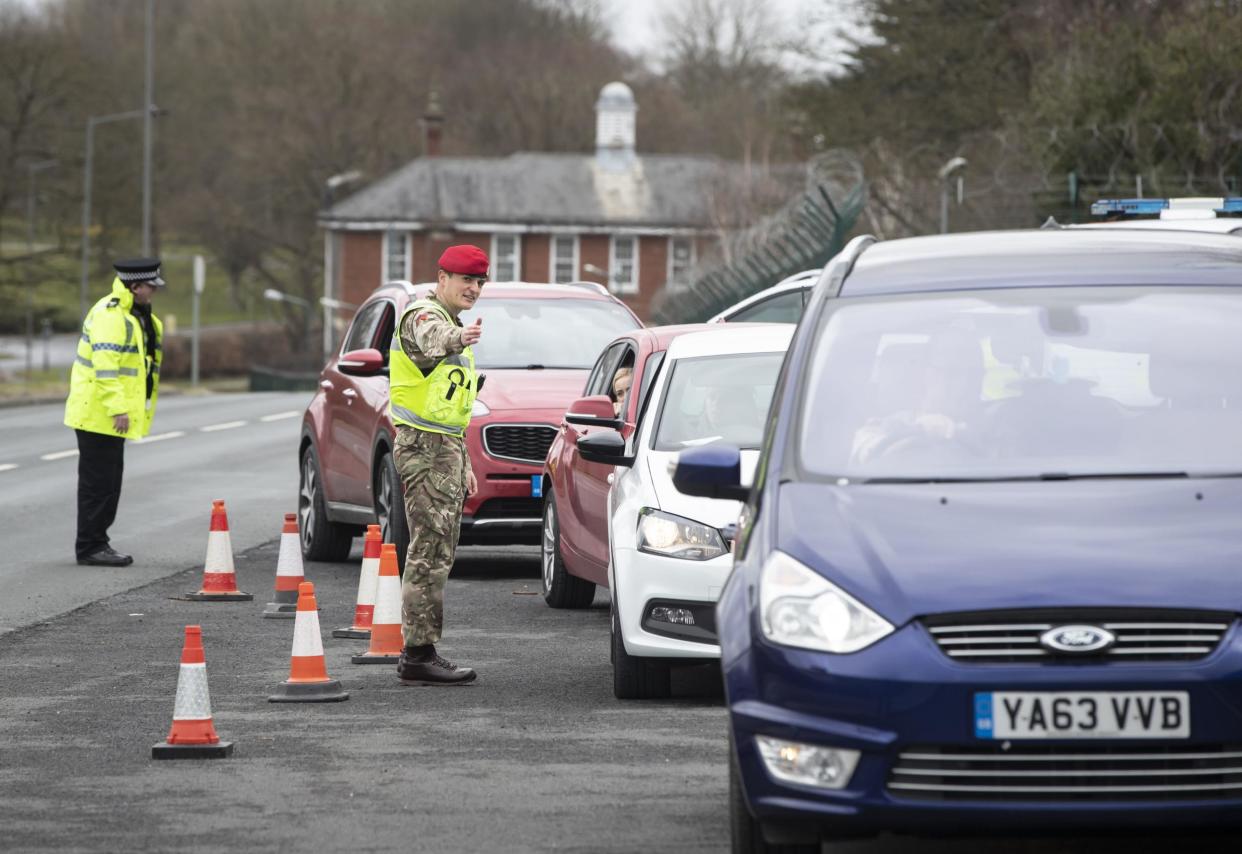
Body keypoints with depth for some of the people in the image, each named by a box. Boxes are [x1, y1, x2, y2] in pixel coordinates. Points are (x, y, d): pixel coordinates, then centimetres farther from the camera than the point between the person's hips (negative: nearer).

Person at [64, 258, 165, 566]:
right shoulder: (110, 314, -18)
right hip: (98, 413, -10)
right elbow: (106, 366, -25)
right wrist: (118, 409, -28)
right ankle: (89, 547, -1)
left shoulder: (136, 315, 16)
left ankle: (97, 543, 21)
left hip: (112, 415, 10)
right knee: (98, 482, -6)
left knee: (110, 480, 14)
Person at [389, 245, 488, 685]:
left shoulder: (451, 324, 22)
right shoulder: (423, 316, -11)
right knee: (430, 553, -12)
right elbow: (431, 340, -39)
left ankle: (419, 652, 16)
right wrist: (458, 339, -62)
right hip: (424, 448, -10)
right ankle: (419, 654, -13)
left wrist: (463, 463, 26)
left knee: (437, 554, 12)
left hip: (444, 449, 10)